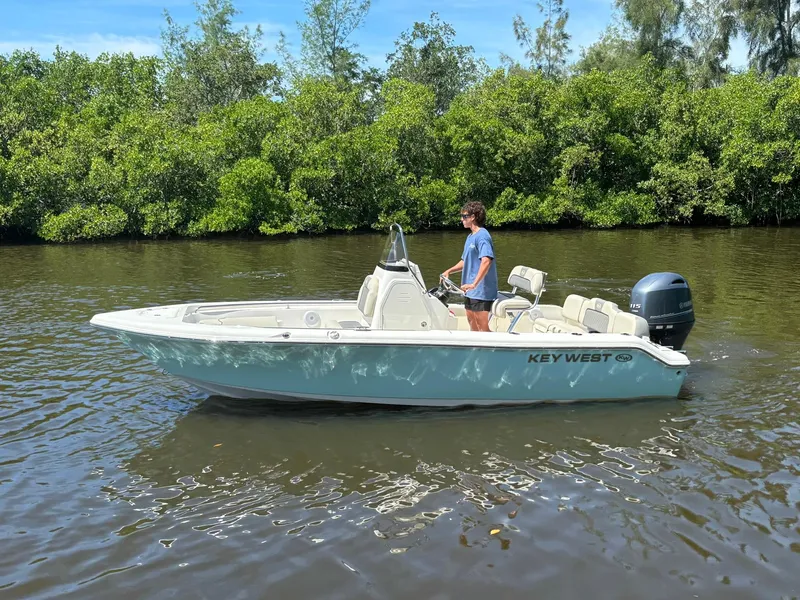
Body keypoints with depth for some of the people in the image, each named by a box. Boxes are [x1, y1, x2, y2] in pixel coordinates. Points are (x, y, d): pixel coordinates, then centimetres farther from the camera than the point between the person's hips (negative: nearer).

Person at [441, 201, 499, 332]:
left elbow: (486, 261, -30)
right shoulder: (470, 237, 14)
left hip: (481, 290, -10)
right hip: (470, 290, 10)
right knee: (471, 321, 17)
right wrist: (449, 271, 10)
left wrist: (474, 284, -35)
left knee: (482, 325, -5)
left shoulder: (482, 236, -17)